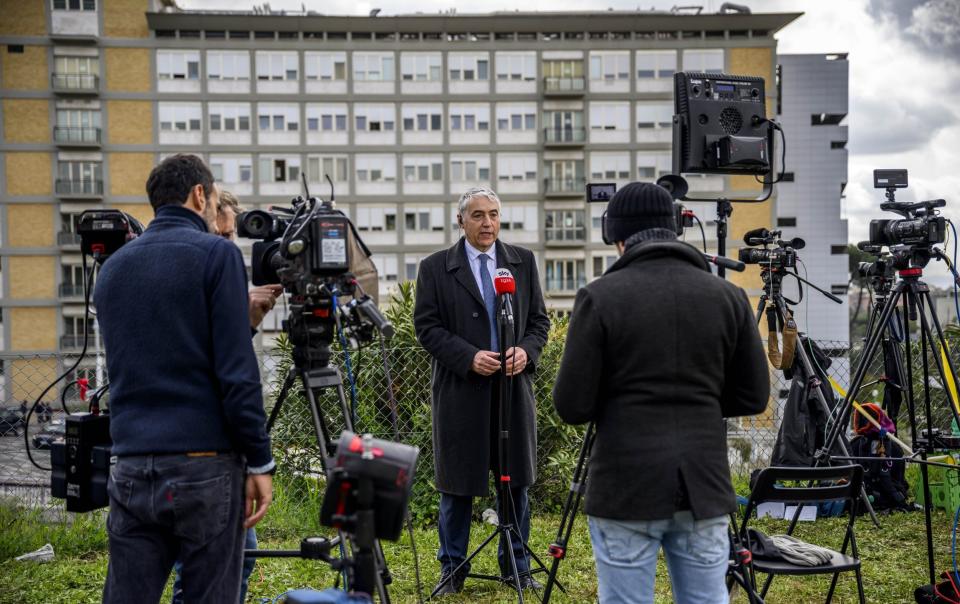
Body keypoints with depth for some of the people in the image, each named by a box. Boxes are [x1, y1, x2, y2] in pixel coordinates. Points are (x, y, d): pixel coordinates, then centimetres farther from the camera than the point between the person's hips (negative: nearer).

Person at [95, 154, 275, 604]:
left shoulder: (112, 267, 13)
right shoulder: (215, 254, -5)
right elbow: (236, 370, -12)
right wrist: (259, 461, -5)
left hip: (132, 467, 5)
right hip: (204, 465, -5)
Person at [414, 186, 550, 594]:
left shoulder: (524, 262, 8)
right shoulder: (435, 268, -1)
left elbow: (539, 319, 9)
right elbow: (427, 326, -5)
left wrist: (526, 350, -11)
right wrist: (469, 357, -17)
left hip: (514, 387, 3)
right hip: (460, 389, -2)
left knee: (515, 480, 10)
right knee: (458, 482, 6)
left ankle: (516, 564, 24)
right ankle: (452, 567, 20)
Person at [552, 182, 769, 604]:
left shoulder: (600, 297, -9)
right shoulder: (727, 296, 2)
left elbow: (572, 406, -8)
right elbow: (753, 397, 7)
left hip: (627, 489, -3)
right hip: (703, 486, 3)